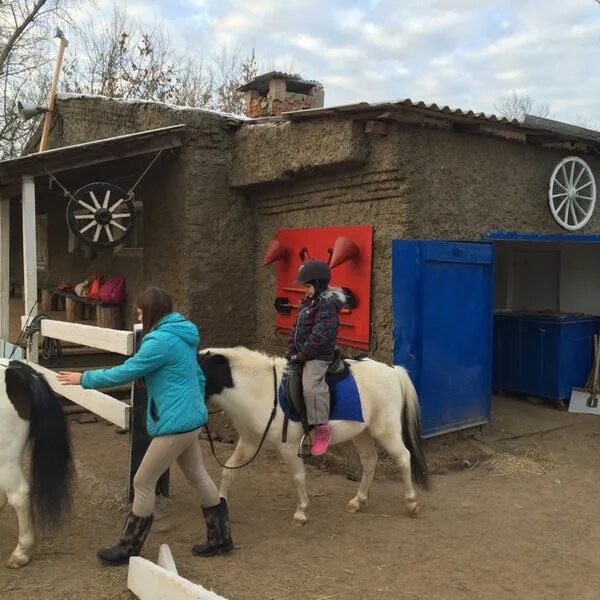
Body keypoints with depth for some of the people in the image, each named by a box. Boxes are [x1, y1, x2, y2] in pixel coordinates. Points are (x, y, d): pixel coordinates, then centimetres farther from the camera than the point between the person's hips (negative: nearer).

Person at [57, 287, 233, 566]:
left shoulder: (160, 341, -20)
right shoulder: (182, 336, 10)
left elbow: (125, 372, -15)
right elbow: (198, 377, 18)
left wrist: (84, 379, -3)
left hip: (176, 424, -10)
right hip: (190, 419, 10)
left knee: (143, 482, 4)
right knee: (198, 477, 18)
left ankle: (128, 548, 18)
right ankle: (220, 538, 30)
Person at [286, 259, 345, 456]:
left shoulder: (327, 305, -17)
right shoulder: (309, 300, 13)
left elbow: (319, 336, -23)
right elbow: (297, 326, 16)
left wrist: (301, 355, -21)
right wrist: (291, 349, 6)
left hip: (318, 356, -10)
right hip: (302, 354, 10)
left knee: (311, 387, -25)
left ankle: (322, 427, -15)